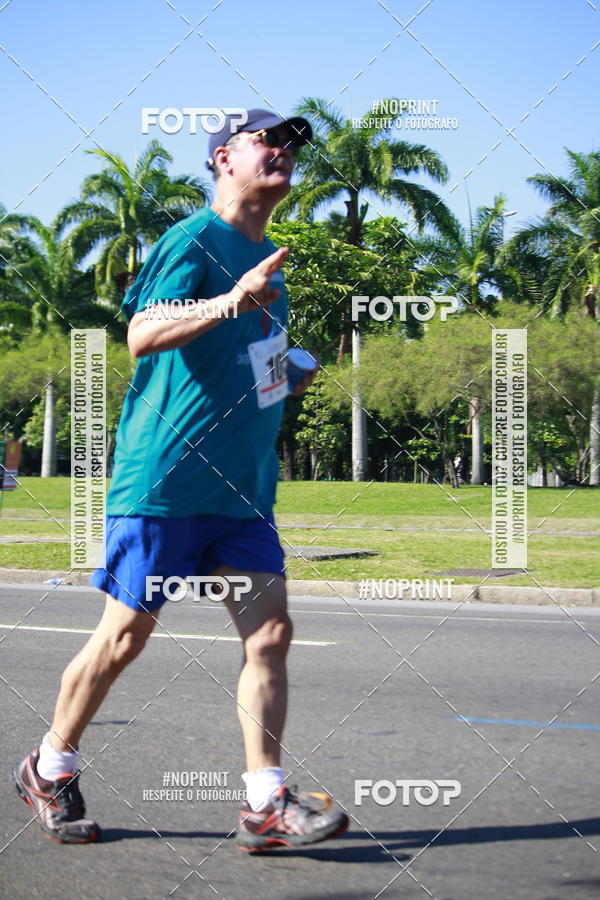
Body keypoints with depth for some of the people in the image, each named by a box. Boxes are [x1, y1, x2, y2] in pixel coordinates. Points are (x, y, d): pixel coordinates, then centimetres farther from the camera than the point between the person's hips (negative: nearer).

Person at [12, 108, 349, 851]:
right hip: (163, 479, -7)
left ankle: (265, 803, -4)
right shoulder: (193, 239, -8)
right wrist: (228, 301, -36)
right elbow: (141, 335, -24)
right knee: (125, 635, 0)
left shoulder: (269, 259, 17)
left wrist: (289, 377, 15)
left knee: (270, 630, -5)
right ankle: (49, 771, 20)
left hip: (243, 486, 7)